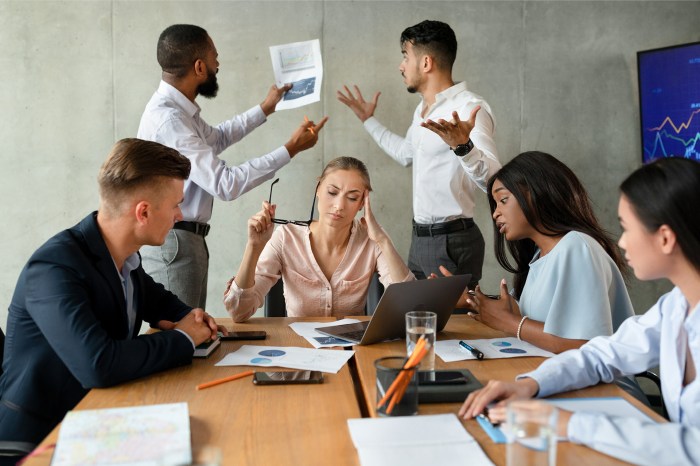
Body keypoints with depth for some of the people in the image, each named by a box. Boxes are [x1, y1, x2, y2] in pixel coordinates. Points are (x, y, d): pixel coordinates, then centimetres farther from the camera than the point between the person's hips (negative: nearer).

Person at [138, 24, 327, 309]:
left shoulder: (178, 109, 7)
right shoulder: (168, 119, -24)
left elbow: (216, 138, 28)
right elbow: (224, 184, -26)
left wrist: (265, 109, 31)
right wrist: (291, 149, -21)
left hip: (187, 239, 10)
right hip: (173, 243, -10)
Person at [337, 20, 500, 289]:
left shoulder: (469, 108, -17)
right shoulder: (423, 109, 12)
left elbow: (492, 180, -28)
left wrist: (462, 146, -47)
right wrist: (369, 120, 33)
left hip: (452, 241, -9)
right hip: (420, 237, 9)